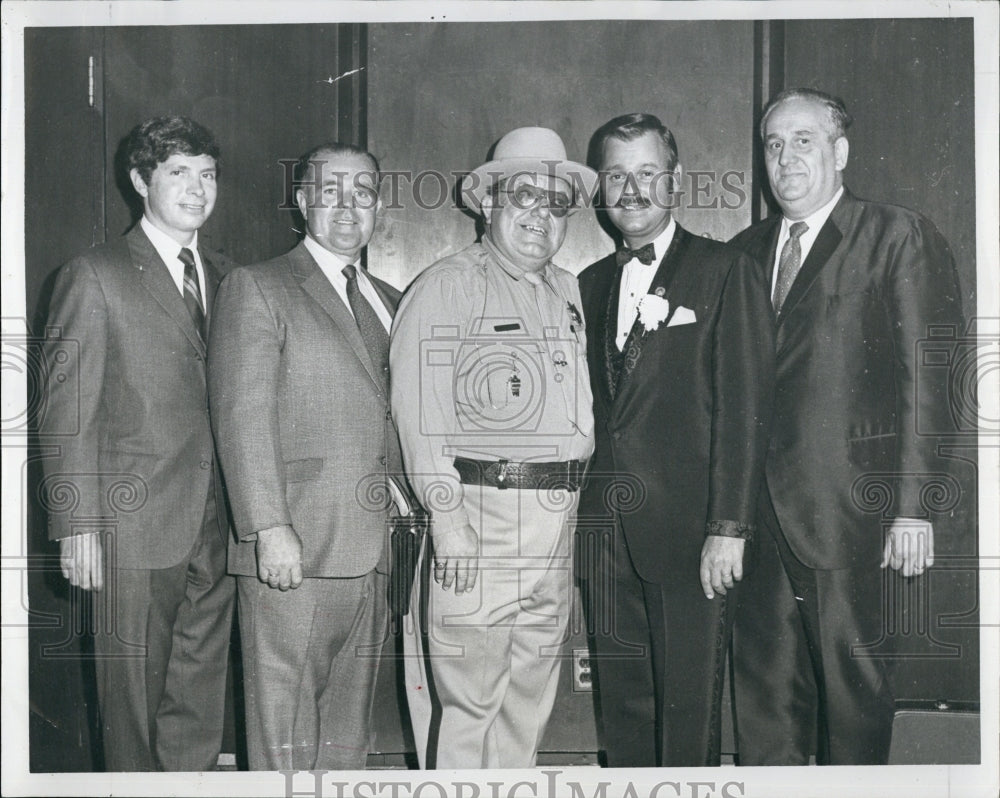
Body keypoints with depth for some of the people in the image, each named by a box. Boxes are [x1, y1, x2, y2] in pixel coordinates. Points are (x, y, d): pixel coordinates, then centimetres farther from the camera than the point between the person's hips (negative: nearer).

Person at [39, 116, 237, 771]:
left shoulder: (227, 276, 14)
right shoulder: (96, 276, -2)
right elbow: (67, 411, -5)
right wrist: (78, 525, -11)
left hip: (215, 529, 5)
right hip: (136, 527, -4)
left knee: (203, 702, 10)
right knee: (135, 698, 6)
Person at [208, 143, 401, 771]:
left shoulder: (390, 301, 19)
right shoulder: (256, 289, -1)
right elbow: (242, 417, -9)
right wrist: (269, 528, -18)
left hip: (372, 557, 6)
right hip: (294, 554, -6)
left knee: (349, 736, 13)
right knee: (286, 736, -1)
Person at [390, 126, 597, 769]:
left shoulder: (569, 293, 18)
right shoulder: (444, 288, -2)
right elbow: (421, 412, -10)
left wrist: (573, 491, 9)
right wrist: (448, 523, -16)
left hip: (556, 523, 7)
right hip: (479, 511, -6)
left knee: (530, 703, 14)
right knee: (468, 704, -3)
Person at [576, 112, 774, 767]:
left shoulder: (726, 271, -2)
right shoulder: (592, 283, 16)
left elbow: (744, 406, -8)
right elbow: (593, 409, 15)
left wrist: (729, 526, -14)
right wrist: (582, 511, 5)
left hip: (690, 534, -5)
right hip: (607, 535, 5)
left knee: (689, 714, 1)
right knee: (623, 705, 12)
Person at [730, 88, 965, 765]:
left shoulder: (901, 238, -2)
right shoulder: (746, 250, 15)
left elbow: (927, 379, -7)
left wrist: (914, 504, -12)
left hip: (845, 507, -5)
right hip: (756, 509, 5)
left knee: (850, 674, 5)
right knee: (763, 673, 10)